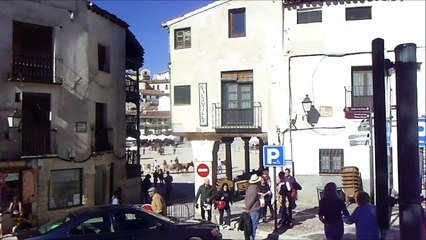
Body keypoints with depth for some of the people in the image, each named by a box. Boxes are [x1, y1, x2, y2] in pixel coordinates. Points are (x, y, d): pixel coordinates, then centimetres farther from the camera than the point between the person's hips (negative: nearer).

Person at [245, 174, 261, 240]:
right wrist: (247, 208, -7)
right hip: (254, 210, -8)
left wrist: (247, 208, 10)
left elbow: (246, 198, 11)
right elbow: (251, 200, -19)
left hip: (250, 210, 8)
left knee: (251, 226, 17)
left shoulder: (249, 188, 8)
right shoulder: (255, 188, -17)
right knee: (253, 227, -2)